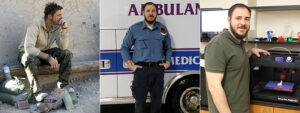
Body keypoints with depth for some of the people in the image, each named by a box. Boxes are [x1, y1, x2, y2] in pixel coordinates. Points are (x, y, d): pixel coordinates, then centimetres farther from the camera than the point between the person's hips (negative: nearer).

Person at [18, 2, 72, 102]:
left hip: (45, 52, 5)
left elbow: (63, 47, -13)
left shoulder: (57, 26, -9)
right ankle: (37, 92, -35)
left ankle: (63, 84, -11)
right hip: (28, 52, -5)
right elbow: (29, 48, -36)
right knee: (31, 60, -40)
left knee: (67, 54, -16)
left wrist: (65, 30, -25)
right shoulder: (36, 24, -26)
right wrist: (49, 58, -42)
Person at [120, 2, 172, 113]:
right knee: (140, 100, 0)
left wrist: (167, 62, 7)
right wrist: (130, 65, -2)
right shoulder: (134, 29, 3)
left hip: (158, 69, 3)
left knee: (157, 100, 9)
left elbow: (168, 48, 22)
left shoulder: (163, 29, 11)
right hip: (141, 69, -2)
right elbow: (124, 47, 8)